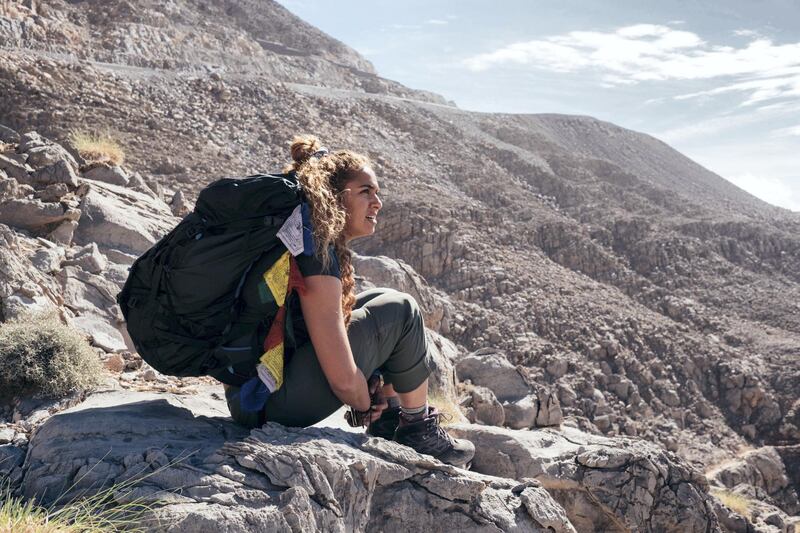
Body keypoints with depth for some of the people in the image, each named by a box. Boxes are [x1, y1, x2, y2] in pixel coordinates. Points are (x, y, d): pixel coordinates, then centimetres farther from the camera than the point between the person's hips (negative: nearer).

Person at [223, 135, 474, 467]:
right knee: (401, 310, -5)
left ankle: (389, 425, 19)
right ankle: (419, 431, 13)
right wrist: (364, 407, 1)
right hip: (274, 406, -10)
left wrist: (371, 394, 13)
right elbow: (343, 380, -21)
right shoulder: (317, 254, -19)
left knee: (378, 301, 17)